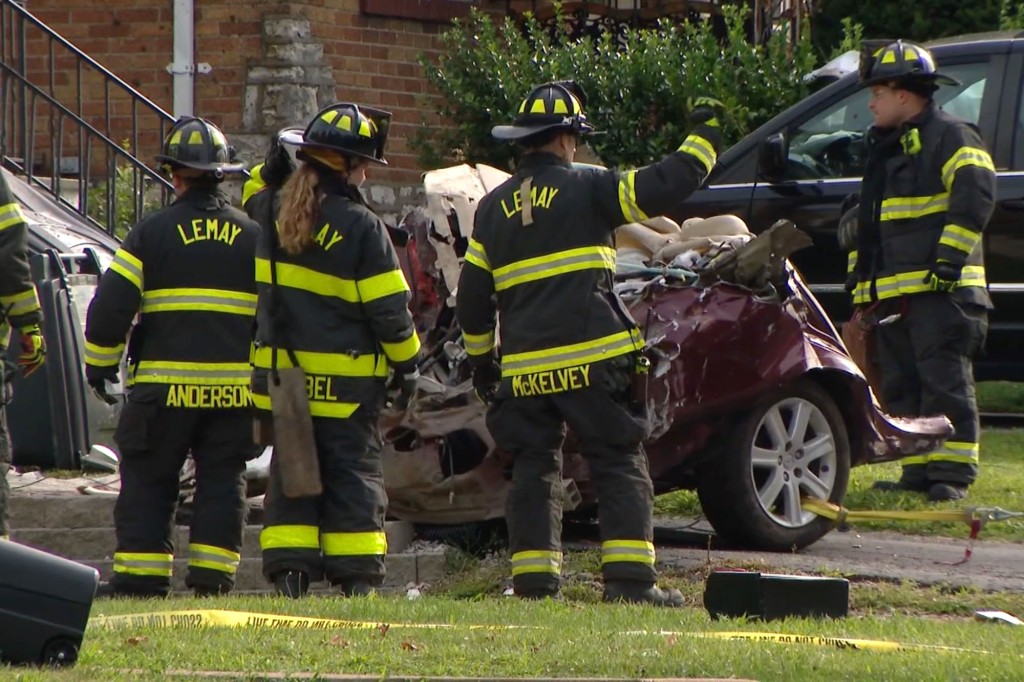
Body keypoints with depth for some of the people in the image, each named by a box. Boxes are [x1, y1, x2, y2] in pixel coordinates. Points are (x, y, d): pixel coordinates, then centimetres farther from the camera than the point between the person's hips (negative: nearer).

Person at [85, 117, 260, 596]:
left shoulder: (152, 232, -2)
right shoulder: (253, 237, 7)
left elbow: (110, 305, -5)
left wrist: (98, 365, 7)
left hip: (164, 384, -2)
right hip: (235, 389, 2)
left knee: (148, 481, 4)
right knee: (221, 483, 8)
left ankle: (141, 576, 0)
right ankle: (212, 576, 3)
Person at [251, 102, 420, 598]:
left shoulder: (272, 214, -1)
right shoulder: (360, 227, -13)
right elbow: (389, 309, -10)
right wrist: (406, 362, 1)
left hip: (281, 375, 4)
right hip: (345, 384, -4)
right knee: (354, 478, 4)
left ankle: (288, 574, 3)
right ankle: (357, 580, 1)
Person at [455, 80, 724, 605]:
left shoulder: (492, 208, 13)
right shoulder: (587, 188, -1)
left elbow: (471, 296, 15)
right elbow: (664, 186, -4)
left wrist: (480, 360, 27)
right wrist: (704, 137, 12)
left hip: (524, 368, 4)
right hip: (592, 360, -4)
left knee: (533, 469, 10)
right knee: (619, 467, 0)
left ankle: (533, 580, 6)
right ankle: (629, 577, -8)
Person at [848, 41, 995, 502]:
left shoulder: (950, 137, -5)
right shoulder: (886, 148, 24)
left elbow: (974, 197, -18)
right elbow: (865, 219, 31)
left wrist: (950, 258, -23)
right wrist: (858, 277, 25)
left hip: (939, 291, -9)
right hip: (892, 293, 9)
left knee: (945, 384, -10)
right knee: (902, 387, 7)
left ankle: (953, 472, -11)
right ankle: (919, 473, 10)